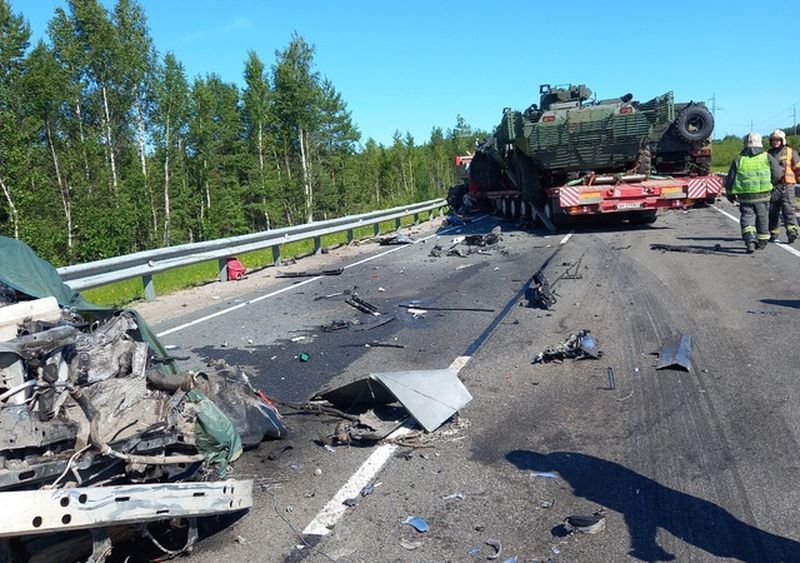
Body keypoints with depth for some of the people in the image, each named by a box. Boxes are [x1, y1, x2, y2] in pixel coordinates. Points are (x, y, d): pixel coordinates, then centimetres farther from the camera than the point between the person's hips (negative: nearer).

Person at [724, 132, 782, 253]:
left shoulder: (738, 159, 4)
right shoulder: (767, 157, 4)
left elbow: (730, 179, 6)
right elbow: (777, 174, 3)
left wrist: (730, 194, 19)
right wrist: (771, 183, 23)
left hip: (745, 196, -1)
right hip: (763, 196, 1)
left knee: (747, 218, 2)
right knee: (762, 218, 15)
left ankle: (750, 240, -20)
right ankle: (762, 242, 27)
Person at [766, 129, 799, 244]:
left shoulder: (790, 152, 5)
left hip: (787, 186, -4)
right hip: (772, 186, 4)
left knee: (788, 209, -13)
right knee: (772, 211, 6)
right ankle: (774, 233, 16)